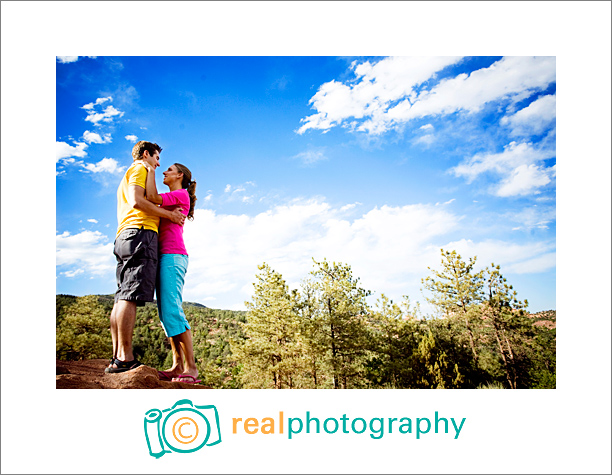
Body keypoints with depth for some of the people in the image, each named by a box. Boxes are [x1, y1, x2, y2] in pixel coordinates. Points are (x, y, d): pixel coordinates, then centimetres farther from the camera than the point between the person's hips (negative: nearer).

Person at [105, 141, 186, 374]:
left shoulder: (126, 178, 35)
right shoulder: (139, 169, 6)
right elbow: (136, 201, -11)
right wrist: (169, 214, -6)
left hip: (124, 236, 10)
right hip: (140, 232, -10)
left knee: (122, 297, 1)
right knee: (131, 296, -16)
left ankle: (117, 358, -2)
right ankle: (125, 358, -20)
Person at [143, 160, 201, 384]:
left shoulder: (181, 194, 1)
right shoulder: (169, 201, 28)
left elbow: (151, 197, -11)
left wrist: (151, 169, 0)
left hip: (173, 255, -9)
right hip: (164, 256, 9)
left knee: (172, 311, -17)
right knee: (166, 313, 2)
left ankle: (191, 368, -16)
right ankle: (178, 366, 1)